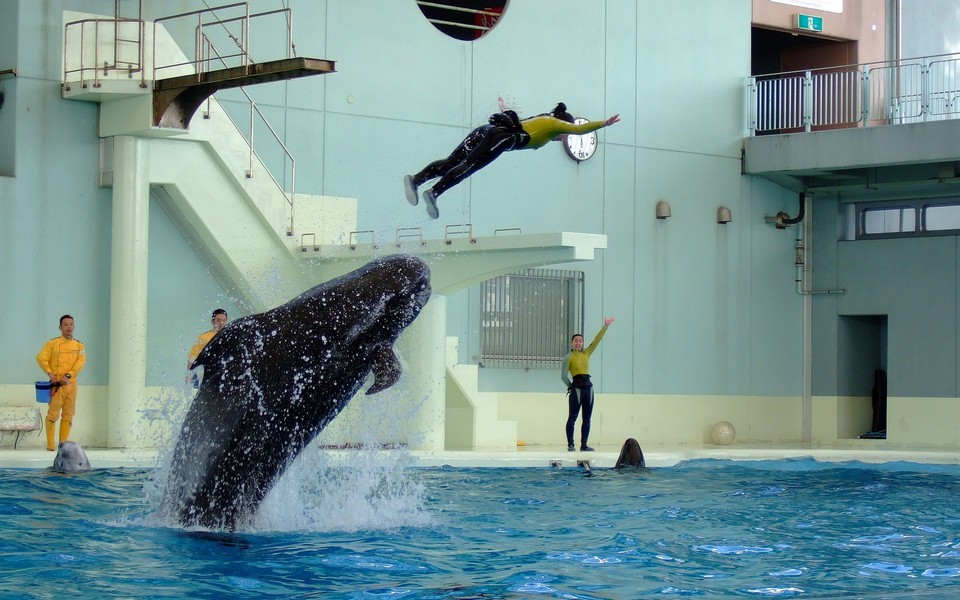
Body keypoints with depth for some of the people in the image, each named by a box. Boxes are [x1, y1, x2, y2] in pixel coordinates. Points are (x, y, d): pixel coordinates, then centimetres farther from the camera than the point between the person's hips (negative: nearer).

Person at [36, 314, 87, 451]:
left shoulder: (79, 345, 8)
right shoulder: (52, 343, 1)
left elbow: (81, 362, -3)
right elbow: (41, 358, -4)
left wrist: (68, 376, -15)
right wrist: (49, 373, -15)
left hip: (71, 384, 3)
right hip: (56, 384, -3)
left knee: (68, 415, 5)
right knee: (53, 414, -6)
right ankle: (50, 444, -3)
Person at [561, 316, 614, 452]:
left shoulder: (586, 353, 13)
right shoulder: (568, 357, -3)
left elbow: (597, 340, 8)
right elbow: (563, 375, -7)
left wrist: (605, 326, 4)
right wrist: (571, 386, 0)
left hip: (588, 388, 6)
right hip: (576, 389, -6)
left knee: (587, 419, 5)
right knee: (572, 417, -2)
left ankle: (584, 445, 9)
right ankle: (570, 444, 1)